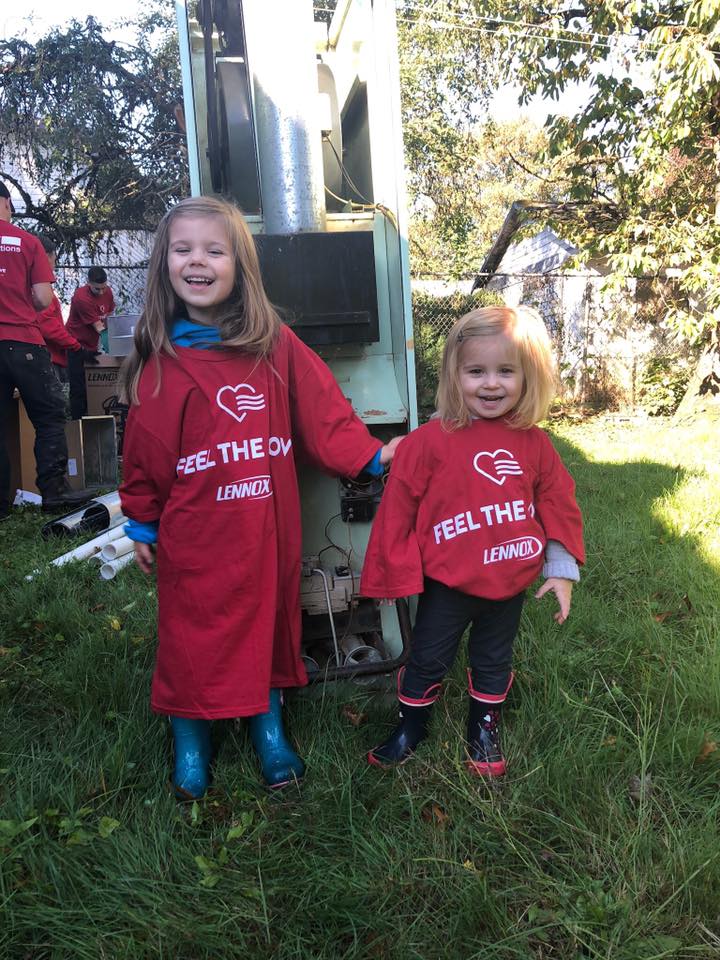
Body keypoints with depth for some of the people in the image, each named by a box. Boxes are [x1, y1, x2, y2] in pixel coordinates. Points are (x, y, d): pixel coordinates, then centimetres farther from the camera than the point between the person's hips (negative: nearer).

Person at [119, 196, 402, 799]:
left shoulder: (275, 343, -1)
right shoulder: (161, 356, -1)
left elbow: (323, 413, 0)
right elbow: (145, 449, 3)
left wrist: (371, 455, -7)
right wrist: (142, 523, 7)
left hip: (267, 525, 1)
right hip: (194, 533, 0)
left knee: (268, 619, 14)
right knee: (193, 632, 9)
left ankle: (268, 727, 36)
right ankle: (191, 742, 32)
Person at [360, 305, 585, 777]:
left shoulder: (533, 443, -5)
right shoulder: (430, 441, -16)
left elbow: (557, 504, 3)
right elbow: (399, 506, -10)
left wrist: (561, 570, 2)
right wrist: (393, 570, -5)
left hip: (509, 583, 3)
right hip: (446, 583, -2)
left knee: (494, 660, 22)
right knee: (428, 660, 14)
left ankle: (486, 725, 45)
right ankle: (411, 725, 38)